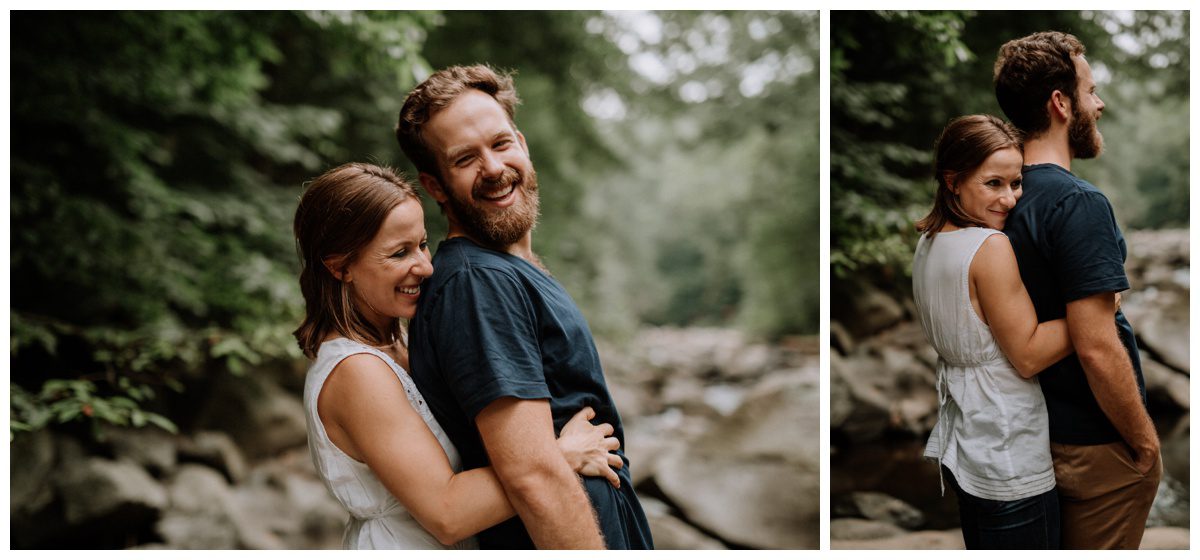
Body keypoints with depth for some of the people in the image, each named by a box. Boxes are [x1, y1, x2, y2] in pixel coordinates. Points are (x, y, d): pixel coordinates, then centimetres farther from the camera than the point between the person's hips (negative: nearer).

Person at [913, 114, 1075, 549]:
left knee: (981, 546, 20)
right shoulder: (991, 247, -20)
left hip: (962, 445, 9)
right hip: (1009, 463, -9)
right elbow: (1028, 356, -17)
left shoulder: (928, 243, 6)